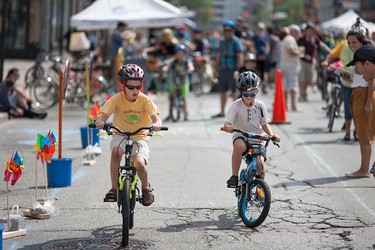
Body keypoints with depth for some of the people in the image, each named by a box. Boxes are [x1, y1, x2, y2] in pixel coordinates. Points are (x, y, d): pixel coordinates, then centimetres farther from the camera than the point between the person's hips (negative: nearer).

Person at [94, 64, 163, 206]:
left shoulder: (144, 100, -8)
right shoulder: (117, 99, -10)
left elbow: (155, 116, -17)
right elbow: (104, 114, -19)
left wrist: (157, 124, -41)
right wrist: (100, 121, -43)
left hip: (140, 137, 0)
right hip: (120, 135, 0)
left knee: (139, 163, -26)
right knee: (116, 150, -35)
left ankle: (146, 188, 7)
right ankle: (114, 188, -23)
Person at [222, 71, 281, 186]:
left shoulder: (260, 105, 0)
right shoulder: (236, 105, -8)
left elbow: (264, 124, 9)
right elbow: (227, 122, -16)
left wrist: (272, 135, -9)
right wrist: (228, 126, -40)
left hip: (257, 139, 2)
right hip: (241, 137, -2)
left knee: (259, 163, -20)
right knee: (239, 146, -39)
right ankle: (234, 176, -28)